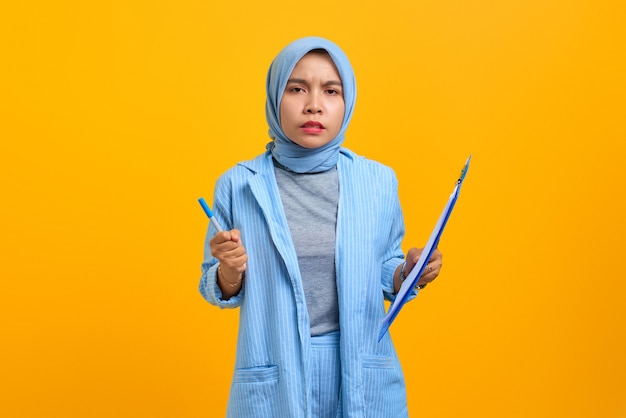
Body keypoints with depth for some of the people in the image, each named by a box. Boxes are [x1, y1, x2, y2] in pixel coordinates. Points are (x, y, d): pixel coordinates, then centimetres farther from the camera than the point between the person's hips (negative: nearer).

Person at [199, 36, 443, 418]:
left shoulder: (379, 181, -3)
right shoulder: (237, 185, -5)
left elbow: (384, 276, 8)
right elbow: (221, 293, 3)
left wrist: (408, 272, -12)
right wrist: (230, 271, -17)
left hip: (365, 377, 1)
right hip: (272, 384, -1)